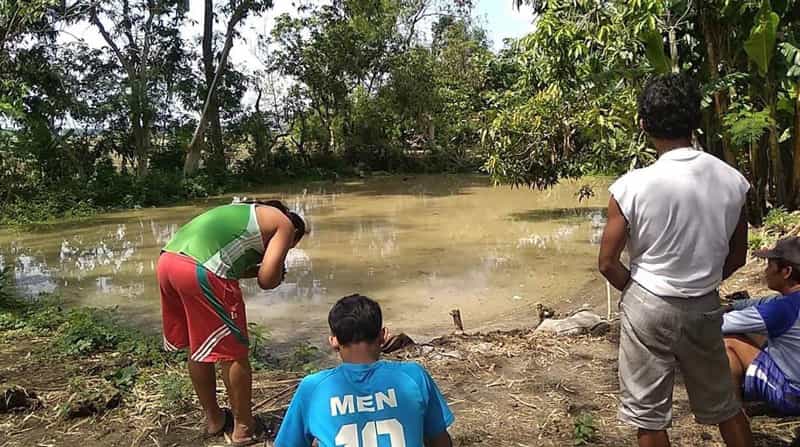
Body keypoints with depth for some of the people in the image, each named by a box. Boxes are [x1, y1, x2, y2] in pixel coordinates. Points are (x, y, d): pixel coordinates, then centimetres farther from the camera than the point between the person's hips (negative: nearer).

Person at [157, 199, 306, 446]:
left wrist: (259, 268, 25)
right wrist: (278, 274, 21)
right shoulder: (285, 225, 11)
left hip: (167, 260, 9)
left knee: (198, 348, 22)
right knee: (233, 353, 8)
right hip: (200, 270, -9)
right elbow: (267, 280, 0)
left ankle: (214, 419, 38)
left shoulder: (248, 212, 34)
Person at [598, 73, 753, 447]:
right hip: (705, 308, 4)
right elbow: (737, 256, 5)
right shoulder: (733, 180, -6)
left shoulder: (632, 186, -19)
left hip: (649, 307, -4)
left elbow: (607, 263, -12)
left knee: (648, 413, 11)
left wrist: (636, 290, 6)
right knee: (723, 405, 24)